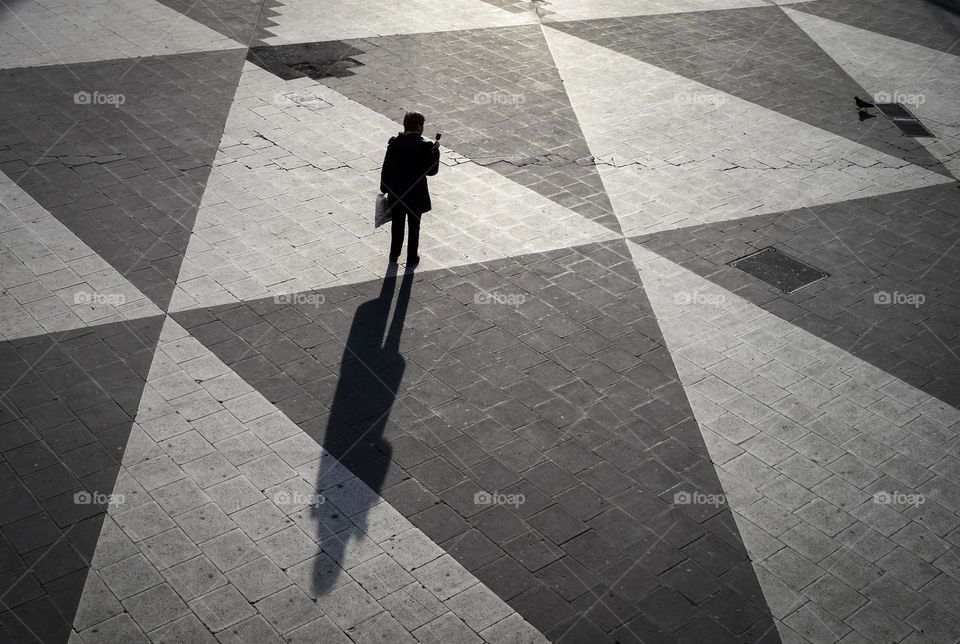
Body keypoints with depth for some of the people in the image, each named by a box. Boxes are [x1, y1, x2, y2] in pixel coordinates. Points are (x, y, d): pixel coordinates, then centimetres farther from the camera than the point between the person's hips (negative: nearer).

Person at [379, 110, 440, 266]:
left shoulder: (394, 142, -10)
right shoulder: (425, 146, -18)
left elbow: (386, 168, -5)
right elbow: (431, 170, -13)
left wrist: (384, 188, 8)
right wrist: (435, 150, -2)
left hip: (396, 193, 3)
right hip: (416, 194, -3)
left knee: (397, 224, 20)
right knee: (414, 226, 14)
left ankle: (394, 255, 34)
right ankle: (411, 259, 24)